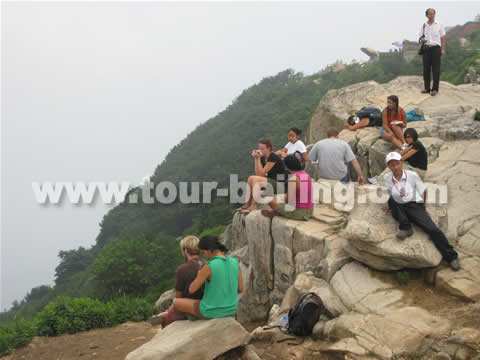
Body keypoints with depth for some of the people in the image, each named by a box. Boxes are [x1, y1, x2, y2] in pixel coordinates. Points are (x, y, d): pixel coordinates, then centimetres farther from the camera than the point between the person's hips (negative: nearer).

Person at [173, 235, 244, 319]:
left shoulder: (208, 267, -28)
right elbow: (240, 289, 1)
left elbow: (191, 290, -18)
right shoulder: (235, 262, -10)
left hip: (211, 311, -5)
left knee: (176, 303, 21)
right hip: (230, 310, 5)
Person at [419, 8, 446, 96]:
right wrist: (422, 39, -9)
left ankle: (435, 89, -5)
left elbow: (442, 38, 6)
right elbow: (421, 37, 15)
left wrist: (443, 49, -2)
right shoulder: (423, 26, 11)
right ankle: (426, 88, 8)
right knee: (426, 69, 1)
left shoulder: (439, 25, 6)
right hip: (426, 48, 3)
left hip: (436, 48, -3)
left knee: (436, 69, -6)